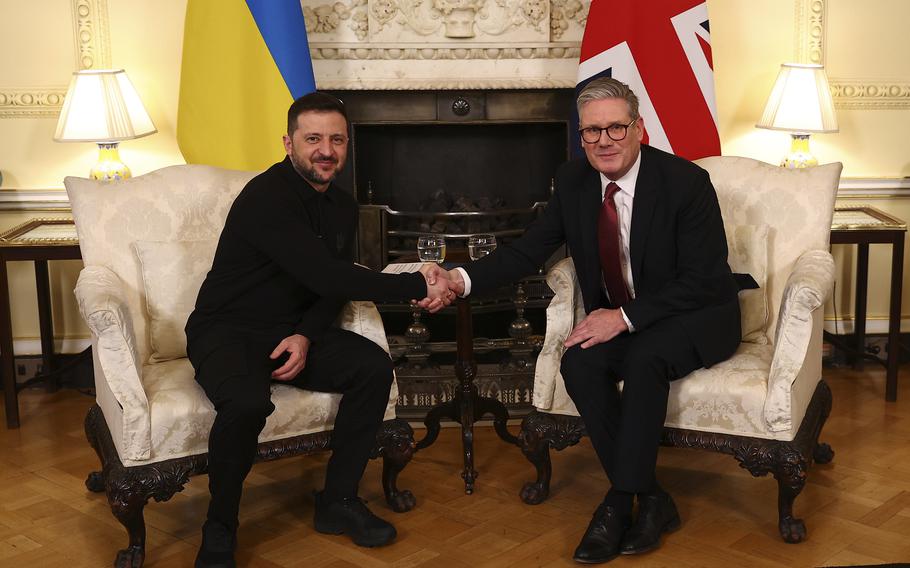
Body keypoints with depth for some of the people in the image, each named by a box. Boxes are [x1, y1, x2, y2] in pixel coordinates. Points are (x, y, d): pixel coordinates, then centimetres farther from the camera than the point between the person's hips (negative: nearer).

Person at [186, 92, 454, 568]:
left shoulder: (342, 206, 7)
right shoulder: (267, 197, -21)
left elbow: (334, 289, 6)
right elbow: (327, 278, -28)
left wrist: (306, 336, -15)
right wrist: (418, 287, -25)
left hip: (294, 329, 7)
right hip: (225, 331, -7)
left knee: (374, 367, -16)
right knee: (247, 402, -36)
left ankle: (338, 501, -2)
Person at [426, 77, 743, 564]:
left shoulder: (686, 182, -18)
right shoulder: (573, 182, -3)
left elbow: (704, 280, -19)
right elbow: (529, 249, -1)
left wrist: (626, 317, -27)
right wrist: (463, 279, -19)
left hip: (696, 316, -4)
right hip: (617, 318, 5)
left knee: (644, 357, -35)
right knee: (579, 362, -25)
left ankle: (621, 498, -17)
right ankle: (650, 500, -14)